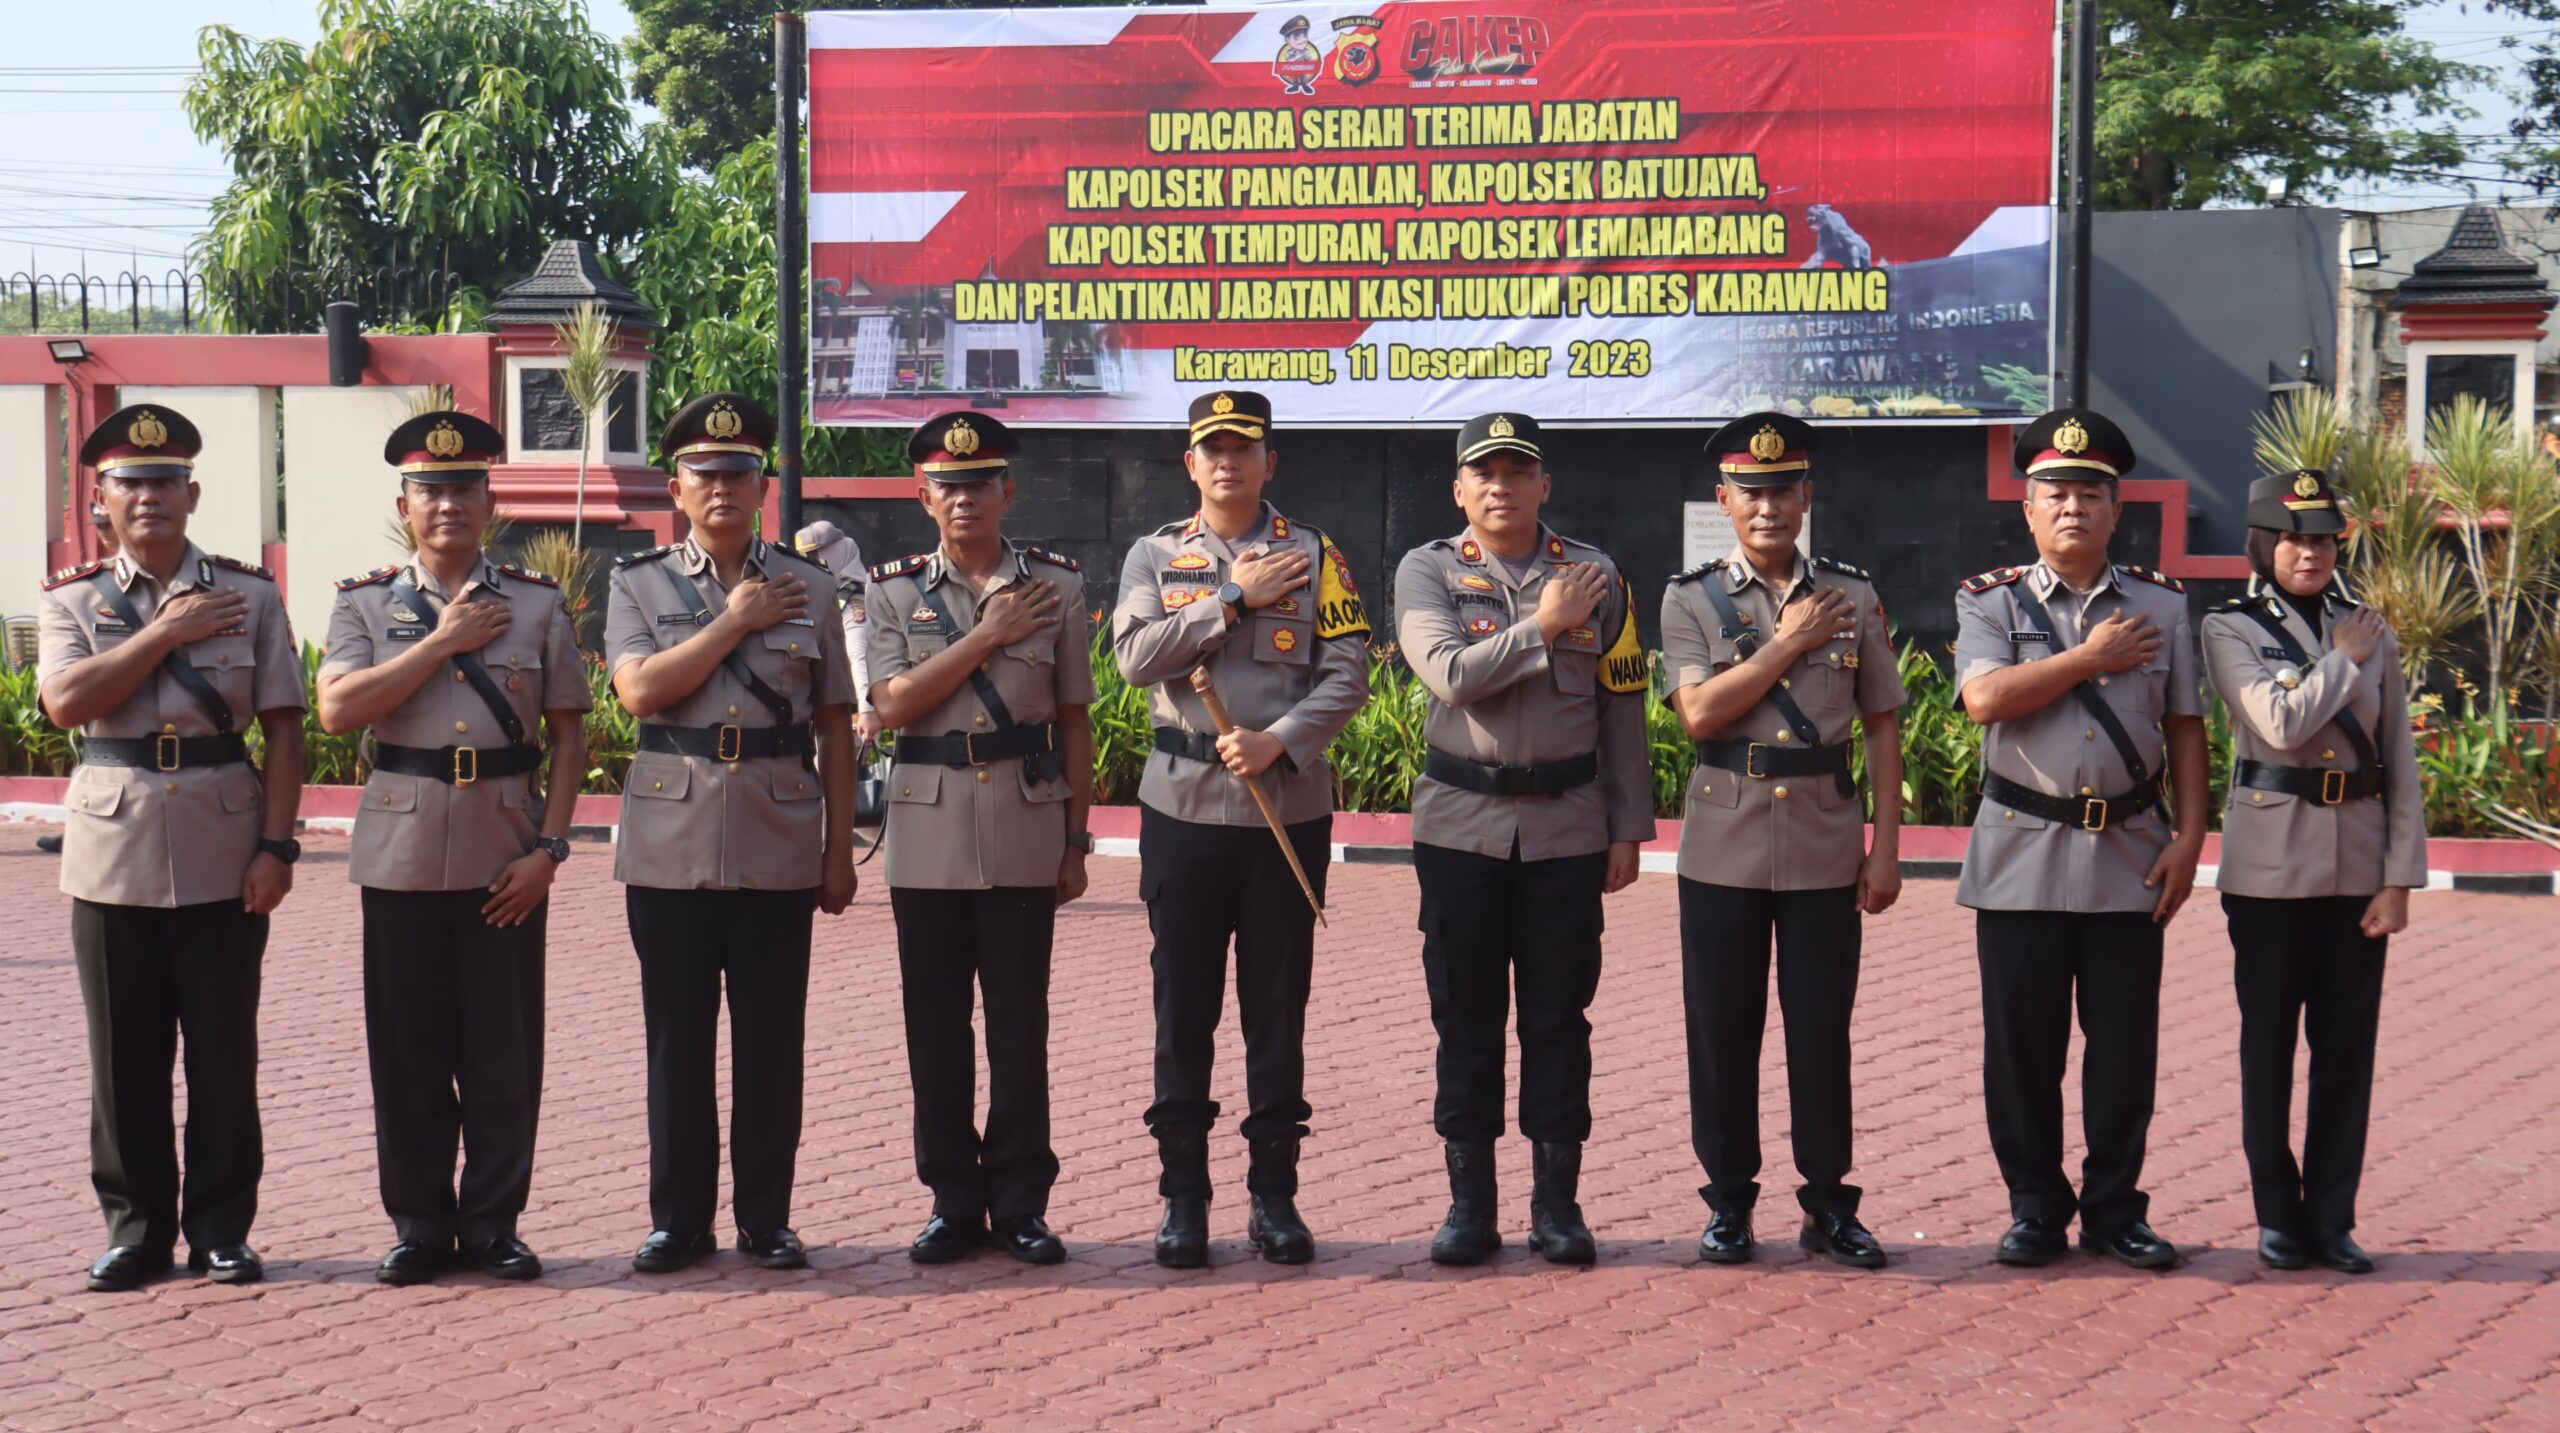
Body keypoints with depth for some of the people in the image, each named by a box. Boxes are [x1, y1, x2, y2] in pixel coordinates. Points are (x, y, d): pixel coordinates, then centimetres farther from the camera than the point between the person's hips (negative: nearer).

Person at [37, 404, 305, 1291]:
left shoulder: (249, 595, 5)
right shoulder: (71, 600, 7)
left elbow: (283, 727, 2)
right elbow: (65, 702, -12)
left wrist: (277, 844, -6)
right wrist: (166, 633, -11)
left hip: (223, 857, 0)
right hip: (113, 853, 0)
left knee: (224, 1051, 4)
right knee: (125, 1054, 5)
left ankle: (221, 1230, 15)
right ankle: (135, 1227, 16)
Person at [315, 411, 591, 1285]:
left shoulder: (537, 604, 7)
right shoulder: (365, 604, 6)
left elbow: (569, 733, 5)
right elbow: (337, 711, -10)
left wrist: (548, 848, -5)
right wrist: (443, 642, -10)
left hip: (506, 858, 0)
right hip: (402, 855, 0)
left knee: (505, 1055, 2)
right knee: (409, 1054, 4)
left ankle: (493, 1222, 13)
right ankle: (420, 1223, 14)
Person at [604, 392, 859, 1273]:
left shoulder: (808, 588, 8)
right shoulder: (637, 584, 7)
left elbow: (835, 728, 9)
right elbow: (640, 690, -11)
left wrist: (840, 847, 5)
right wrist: (735, 621, -8)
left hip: (778, 848, 0)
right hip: (671, 845, 0)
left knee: (771, 1042, 3)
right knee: (677, 1041, 4)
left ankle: (766, 1219, 14)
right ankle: (679, 1220, 15)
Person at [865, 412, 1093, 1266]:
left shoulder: (1056, 586, 5)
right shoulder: (895, 590, 6)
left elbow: (1074, 723, 7)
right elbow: (894, 705, -8)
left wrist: (1075, 841, 4)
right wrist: (988, 636, -10)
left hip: (1024, 833, -1)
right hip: (928, 834, 1)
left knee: (1020, 1024, 2)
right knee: (935, 1027, 4)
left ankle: (1020, 1203, 12)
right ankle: (953, 1201, 14)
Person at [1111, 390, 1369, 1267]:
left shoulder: (1313, 557, 5)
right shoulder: (1155, 556, 8)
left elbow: (1348, 672, -3)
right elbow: (1135, 655, -8)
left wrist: (1276, 741, -16)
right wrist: (1234, 600, -10)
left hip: (1288, 807, 0)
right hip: (1182, 806, 1)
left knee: (1279, 1007, 4)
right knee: (1183, 1006, 3)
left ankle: (1275, 1193, 12)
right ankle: (1183, 1193, 12)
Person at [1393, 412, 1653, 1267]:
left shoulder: (1593, 575, 6)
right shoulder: (1428, 572, 2)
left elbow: (1623, 711, 8)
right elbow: (1450, 675, -15)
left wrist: (1628, 831, 5)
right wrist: (1543, 626, -14)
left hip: (1567, 828, 1)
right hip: (1461, 826, -1)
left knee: (1558, 1018, 4)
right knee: (1465, 1018, 4)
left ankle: (1558, 1200, 12)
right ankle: (1469, 1201, 12)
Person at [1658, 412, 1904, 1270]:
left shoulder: (1852, 599, 5)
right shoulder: (1691, 600, 2)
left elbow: (1883, 727, 6)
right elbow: (1699, 715, -11)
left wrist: (1886, 849, 1)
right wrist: (1786, 646, -11)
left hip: (1825, 853, 0)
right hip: (1723, 852, 0)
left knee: (1823, 1032, 5)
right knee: (1722, 1035, 5)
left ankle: (1828, 1206, 16)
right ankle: (1728, 1204, 17)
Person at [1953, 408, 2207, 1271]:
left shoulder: (2161, 605, 9)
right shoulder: (1990, 601, 3)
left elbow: (2186, 729, 9)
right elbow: (1985, 698, -16)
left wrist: (2189, 838, 0)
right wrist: (2091, 658, -9)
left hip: (2130, 858, 2)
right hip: (2023, 859, -2)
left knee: (2126, 1045, 5)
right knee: (2022, 1046, 3)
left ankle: (2114, 1209, 17)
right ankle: (2036, 1209, 15)